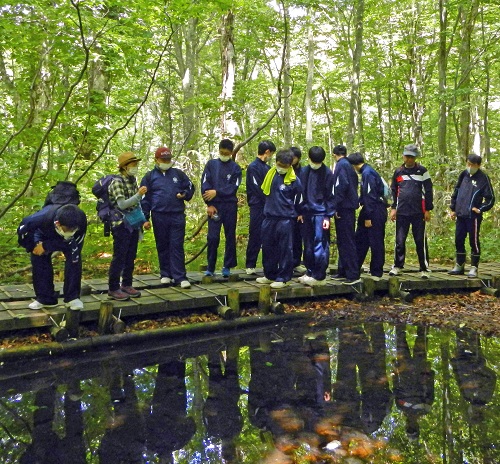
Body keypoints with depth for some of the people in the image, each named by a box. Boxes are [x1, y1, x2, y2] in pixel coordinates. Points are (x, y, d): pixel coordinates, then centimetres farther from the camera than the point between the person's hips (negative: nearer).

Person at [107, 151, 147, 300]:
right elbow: (122, 204, -20)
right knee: (119, 258, -4)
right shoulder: (117, 182, -11)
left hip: (134, 225, 7)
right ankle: (113, 288, 4)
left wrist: (142, 221, 16)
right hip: (122, 225, -7)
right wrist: (139, 195, -28)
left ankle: (127, 285, 22)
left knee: (131, 257, 11)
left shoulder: (133, 181, 11)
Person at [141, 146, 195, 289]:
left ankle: (179, 277, -3)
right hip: (159, 217, 0)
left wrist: (185, 195, -5)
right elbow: (145, 199, 7)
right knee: (163, 246, 8)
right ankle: (165, 274, 19)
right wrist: (146, 218, 2)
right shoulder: (150, 177, 7)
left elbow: (190, 187, 18)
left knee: (177, 246, -3)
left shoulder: (178, 174, 10)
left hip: (177, 216, 0)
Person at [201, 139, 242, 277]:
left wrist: (216, 192, -15)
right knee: (212, 237, -4)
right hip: (214, 206, -1)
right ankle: (210, 268, 6)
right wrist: (209, 204, -9)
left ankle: (227, 267, 14)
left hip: (230, 206, 1)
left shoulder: (235, 168, 5)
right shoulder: (211, 164, 7)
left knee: (230, 237, 5)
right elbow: (205, 185, -1)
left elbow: (233, 188, -6)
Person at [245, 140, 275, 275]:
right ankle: (250, 265, 4)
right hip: (258, 207, -7)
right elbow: (258, 189, -14)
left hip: (269, 208, 8)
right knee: (256, 236, -3)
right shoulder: (253, 167, -9)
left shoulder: (267, 167, 16)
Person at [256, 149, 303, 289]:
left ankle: (282, 278, 8)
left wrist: (298, 214, 14)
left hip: (285, 218, -5)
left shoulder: (294, 180, -8)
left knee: (285, 249, 0)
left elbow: (299, 200, 4)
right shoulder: (271, 174, 4)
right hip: (269, 217, 5)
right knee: (268, 247, 12)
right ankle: (270, 275, 24)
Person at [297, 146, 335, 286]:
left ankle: (320, 276, -1)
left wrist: (328, 216, -8)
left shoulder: (327, 173, -2)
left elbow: (330, 196, -3)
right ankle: (310, 272, 20)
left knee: (320, 245, -6)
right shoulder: (303, 172, 8)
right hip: (306, 213, 4)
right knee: (308, 245, 10)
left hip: (320, 213, -4)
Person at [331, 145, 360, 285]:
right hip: (350, 207, 9)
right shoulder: (349, 166, 17)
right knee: (343, 241, 14)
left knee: (347, 241, -8)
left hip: (344, 208, -9)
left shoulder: (341, 165, -9)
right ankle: (343, 271, 20)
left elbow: (341, 186, -20)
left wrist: (336, 207, -17)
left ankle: (353, 275, -8)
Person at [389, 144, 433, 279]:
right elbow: (394, 191, 17)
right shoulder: (398, 172, 11)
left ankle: (424, 269, 8)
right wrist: (393, 208, 10)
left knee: (420, 241, 1)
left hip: (418, 212, -2)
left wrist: (428, 210, -2)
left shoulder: (422, 171, 3)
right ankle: (397, 266, 17)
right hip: (402, 212, 2)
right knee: (400, 241, 5)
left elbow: (428, 191, 2)